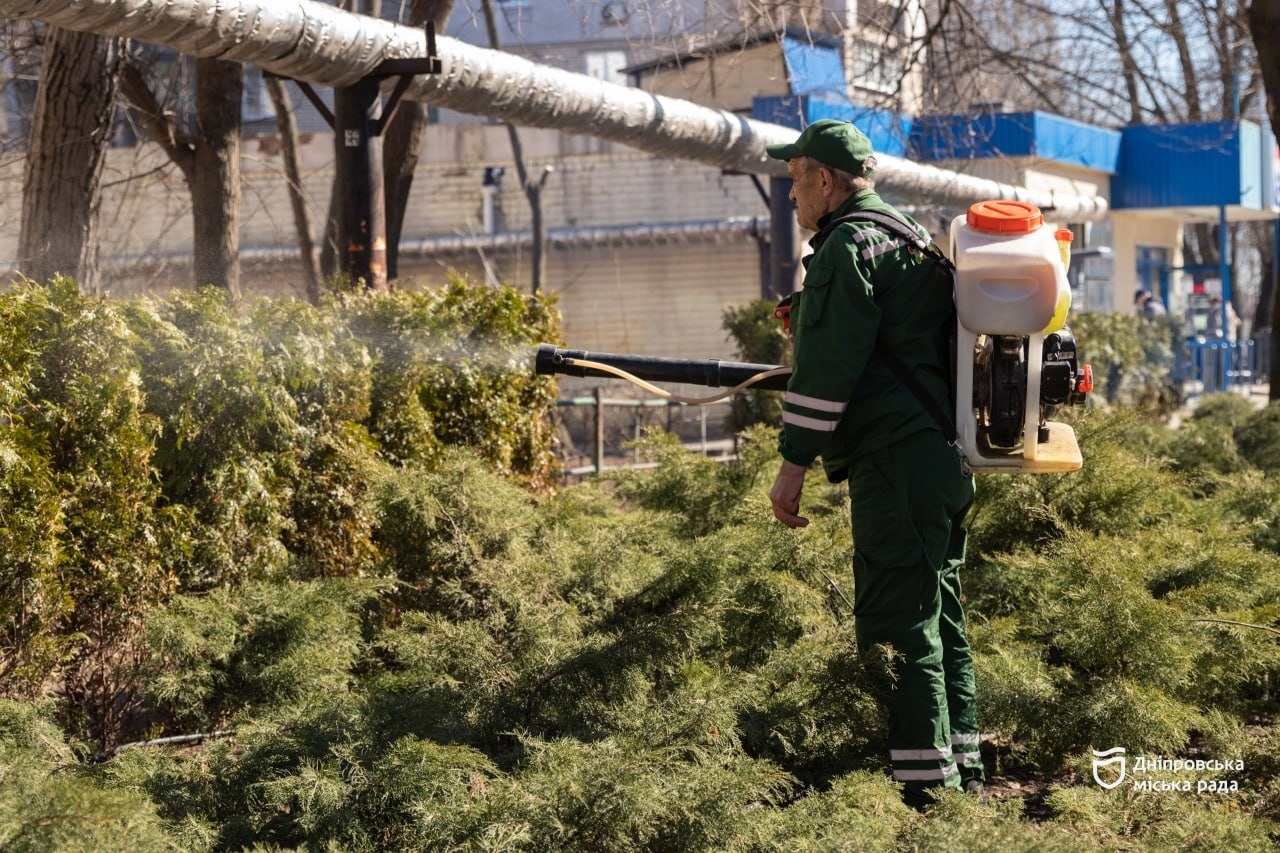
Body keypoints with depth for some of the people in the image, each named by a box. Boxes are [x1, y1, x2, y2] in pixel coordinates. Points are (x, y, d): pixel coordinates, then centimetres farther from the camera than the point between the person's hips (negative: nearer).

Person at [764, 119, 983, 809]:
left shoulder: (847, 248, -10)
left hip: (894, 461, -10)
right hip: (944, 457, 10)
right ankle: (964, 771, 20)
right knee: (940, 616, 15)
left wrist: (793, 464, -13)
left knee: (899, 623, -9)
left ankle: (924, 785, -10)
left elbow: (825, 371, -16)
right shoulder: (913, 236, 21)